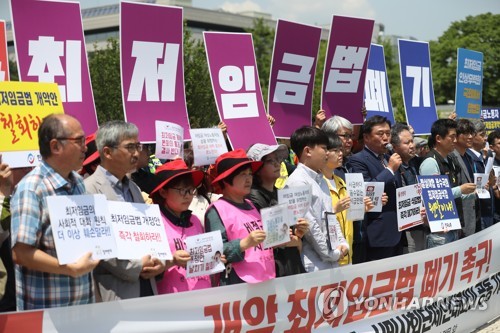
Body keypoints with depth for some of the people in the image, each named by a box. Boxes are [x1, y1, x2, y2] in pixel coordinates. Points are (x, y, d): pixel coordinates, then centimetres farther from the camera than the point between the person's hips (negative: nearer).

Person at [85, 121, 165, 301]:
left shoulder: (133, 188, 18)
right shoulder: (90, 189, -8)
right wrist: (137, 267, -12)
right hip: (115, 294, -7)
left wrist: (158, 262, 3)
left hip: (146, 287, 7)